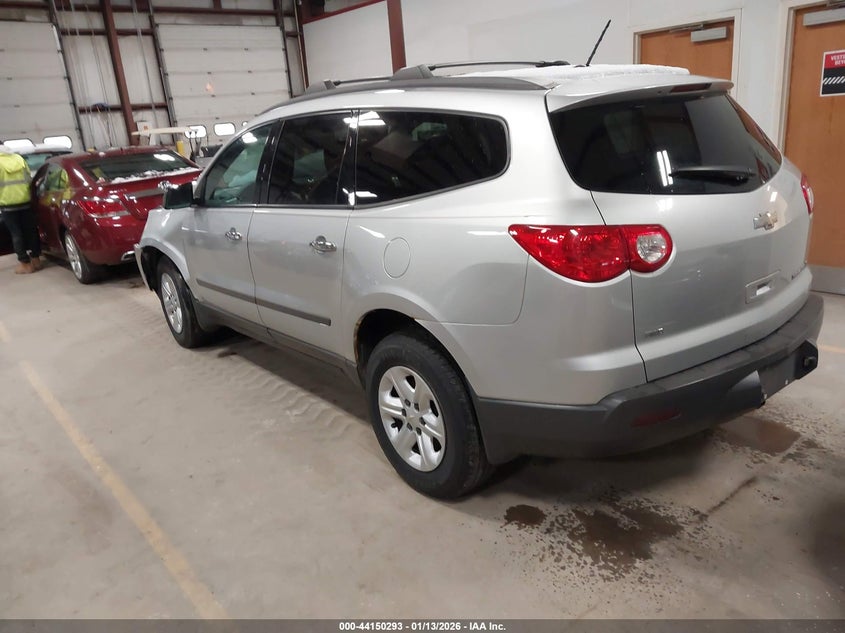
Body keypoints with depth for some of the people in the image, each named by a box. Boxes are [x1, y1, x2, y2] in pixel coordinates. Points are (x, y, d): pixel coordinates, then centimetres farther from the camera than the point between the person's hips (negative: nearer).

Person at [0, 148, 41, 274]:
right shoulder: (19, 158, 9)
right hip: (25, 201, 4)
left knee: (16, 234, 1)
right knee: (31, 230, 12)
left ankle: (25, 263, 0)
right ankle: (36, 260, 17)